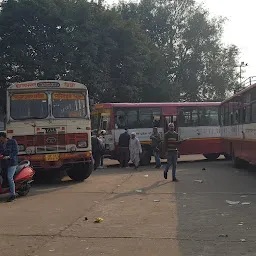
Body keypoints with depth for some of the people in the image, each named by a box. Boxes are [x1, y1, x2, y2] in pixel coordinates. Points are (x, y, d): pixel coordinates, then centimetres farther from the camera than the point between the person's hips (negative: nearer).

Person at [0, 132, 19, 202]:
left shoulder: (12, 141, -7)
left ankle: (13, 195, -12)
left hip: (12, 162, -7)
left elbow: (16, 151, -12)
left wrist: (8, 156, -24)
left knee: (9, 177, -16)